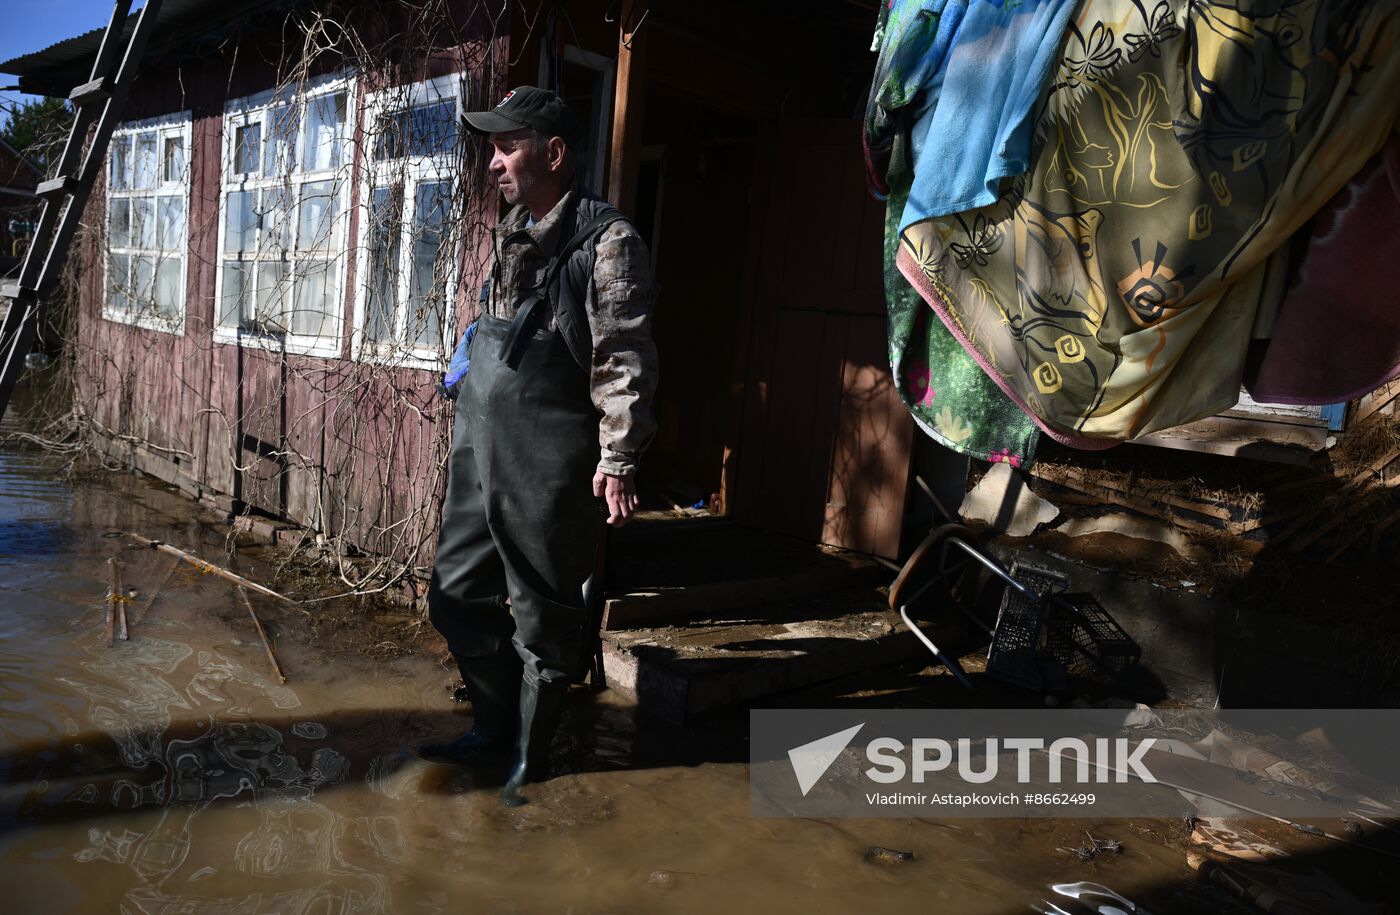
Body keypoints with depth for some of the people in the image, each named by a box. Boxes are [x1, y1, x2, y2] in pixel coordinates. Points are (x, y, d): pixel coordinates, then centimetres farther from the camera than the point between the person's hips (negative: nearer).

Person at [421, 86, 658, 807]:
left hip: (547, 470, -8)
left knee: (543, 618, 5)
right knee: (456, 595, 16)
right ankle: (495, 726, 35)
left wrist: (616, 460, -19)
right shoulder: (512, 236, 15)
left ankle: (529, 757, 25)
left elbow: (623, 362, -14)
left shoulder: (606, 241, -10)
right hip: (479, 453, 9)